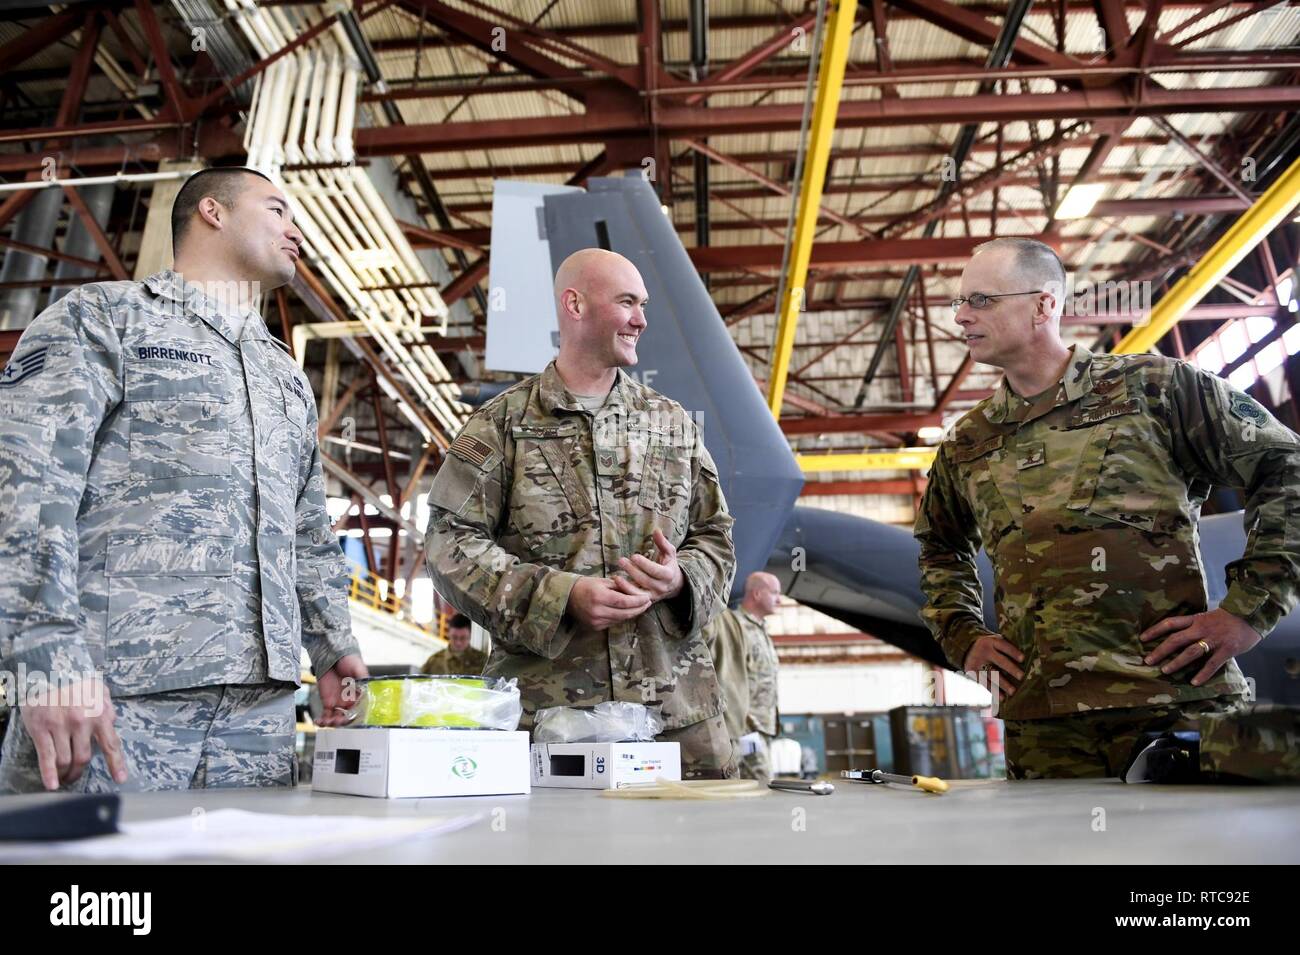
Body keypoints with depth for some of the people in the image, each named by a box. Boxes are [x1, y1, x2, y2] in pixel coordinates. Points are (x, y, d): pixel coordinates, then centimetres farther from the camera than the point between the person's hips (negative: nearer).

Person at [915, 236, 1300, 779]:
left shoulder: (1151, 386, 2)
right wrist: (964, 638, 15)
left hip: (1178, 700, -3)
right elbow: (939, 549, 30)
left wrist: (1248, 611, -4)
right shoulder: (966, 445, 13)